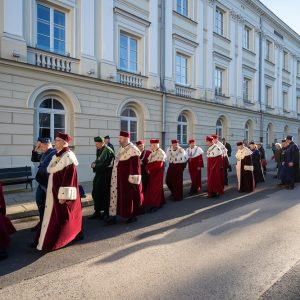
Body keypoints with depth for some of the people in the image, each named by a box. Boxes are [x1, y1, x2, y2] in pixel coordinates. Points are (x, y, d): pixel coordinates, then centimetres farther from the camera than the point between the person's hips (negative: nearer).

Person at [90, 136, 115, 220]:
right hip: (99, 174, 8)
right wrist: (95, 163, -1)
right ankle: (97, 211, 19)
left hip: (106, 175, -8)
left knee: (105, 193, 2)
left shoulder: (108, 151, -16)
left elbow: (106, 164, -20)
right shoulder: (99, 150, 8)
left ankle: (106, 212, 17)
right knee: (96, 192, 8)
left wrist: (96, 165, -12)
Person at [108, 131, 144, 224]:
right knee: (116, 195, 11)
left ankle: (133, 216, 21)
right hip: (119, 179, 9)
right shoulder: (122, 149, 11)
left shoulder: (133, 150, -17)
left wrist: (134, 180, -22)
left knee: (130, 197, 4)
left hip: (127, 179, -9)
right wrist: (115, 177, 21)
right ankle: (113, 216, 20)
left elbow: (135, 166, -21)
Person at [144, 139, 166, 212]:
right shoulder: (152, 153, 13)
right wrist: (147, 169, -7)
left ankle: (154, 205, 7)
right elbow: (149, 162, 12)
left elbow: (158, 165, -21)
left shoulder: (160, 153, -14)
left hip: (157, 174, -8)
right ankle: (160, 202, 25)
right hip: (151, 173, 9)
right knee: (151, 187, 12)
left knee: (155, 188, -3)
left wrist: (150, 170, -14)